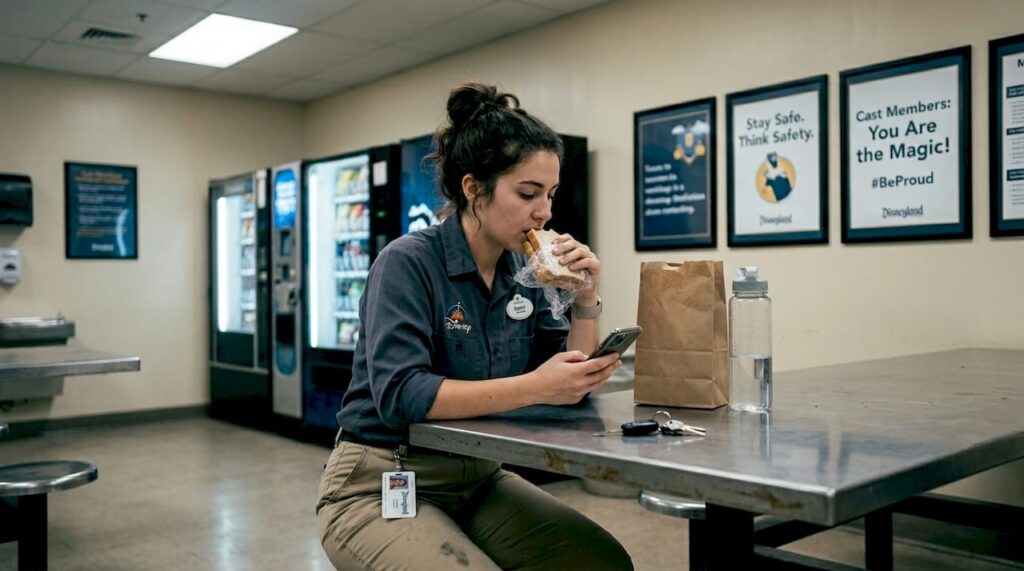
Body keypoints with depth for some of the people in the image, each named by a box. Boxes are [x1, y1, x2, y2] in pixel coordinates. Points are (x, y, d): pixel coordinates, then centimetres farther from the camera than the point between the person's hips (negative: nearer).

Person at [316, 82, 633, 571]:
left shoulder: (524, 271, 1)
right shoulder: (408, 263, -17)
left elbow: (570, 385, 2)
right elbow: (401, 394, -29)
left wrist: (585, 301, -12)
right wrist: (532, 388, -33)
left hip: (478, 478, 6)